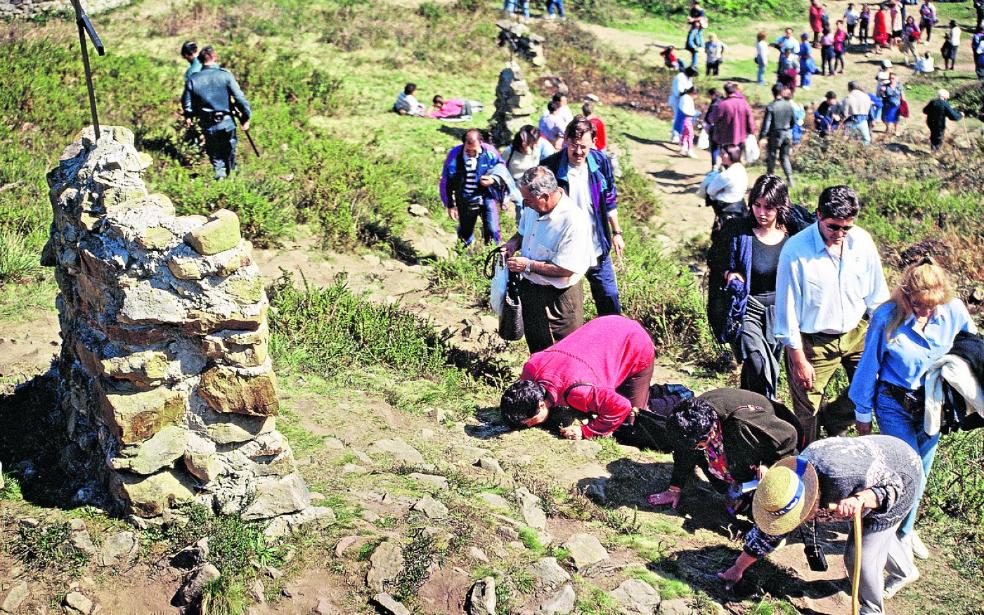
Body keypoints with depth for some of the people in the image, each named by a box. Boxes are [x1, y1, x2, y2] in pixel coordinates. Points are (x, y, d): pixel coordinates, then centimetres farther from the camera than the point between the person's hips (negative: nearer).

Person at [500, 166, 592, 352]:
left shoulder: (573, 221, -30)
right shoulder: (532, 207, -6)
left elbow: (567, 269, -28)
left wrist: (528, 265, -24)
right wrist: (514, 243, -6)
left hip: (558, 296, -7)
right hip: (529, 287, 8)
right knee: (535, 345, 26)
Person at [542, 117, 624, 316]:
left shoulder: (601, 162, -7)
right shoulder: (550, 167, -17)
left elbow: (610, 201, 7)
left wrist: (616, 233, 11)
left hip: (597, 248, 3)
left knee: (609, 299, 15)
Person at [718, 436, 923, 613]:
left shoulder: (840, 477, -45)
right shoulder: (789, 491, -22)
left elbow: (894, 485, -32)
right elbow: (767, 532, -8)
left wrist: (861, 500, -52)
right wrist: (738, 568, -1)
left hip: (899, 475, -6)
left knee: (860, 555, -7)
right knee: (880, 536, 30)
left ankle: (872, 609, 19)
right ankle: (905, 572, 60)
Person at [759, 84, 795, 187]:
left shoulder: (771, 107, -17)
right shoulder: (789, 105, -2)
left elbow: (766, 124, -17)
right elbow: (793, 121, 9)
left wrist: (761, 137, -11)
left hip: (775, 135, -4)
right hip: (787, 134, 4)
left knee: (771, 157, 11)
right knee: (785, 157, 13)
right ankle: (789, 178, 5)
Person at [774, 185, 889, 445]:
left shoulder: (862, 241, -9)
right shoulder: (795, 251, -22)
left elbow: (877, 295, 5)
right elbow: (787, 309, -15)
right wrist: (799, 360, -12)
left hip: (857, 333, 4)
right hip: (813, 342, -4)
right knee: (807, 413, 8)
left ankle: (831, 419, 36)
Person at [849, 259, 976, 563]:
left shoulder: (955, 311, -15)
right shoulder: (886, 318, -22)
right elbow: (869, 367, -9)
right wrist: (863, 414, -1)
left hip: (932, 404, 4)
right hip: (896, 406, -4)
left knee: (921, 472, 16)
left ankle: (905, 529, 40)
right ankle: (899, 535, 18)